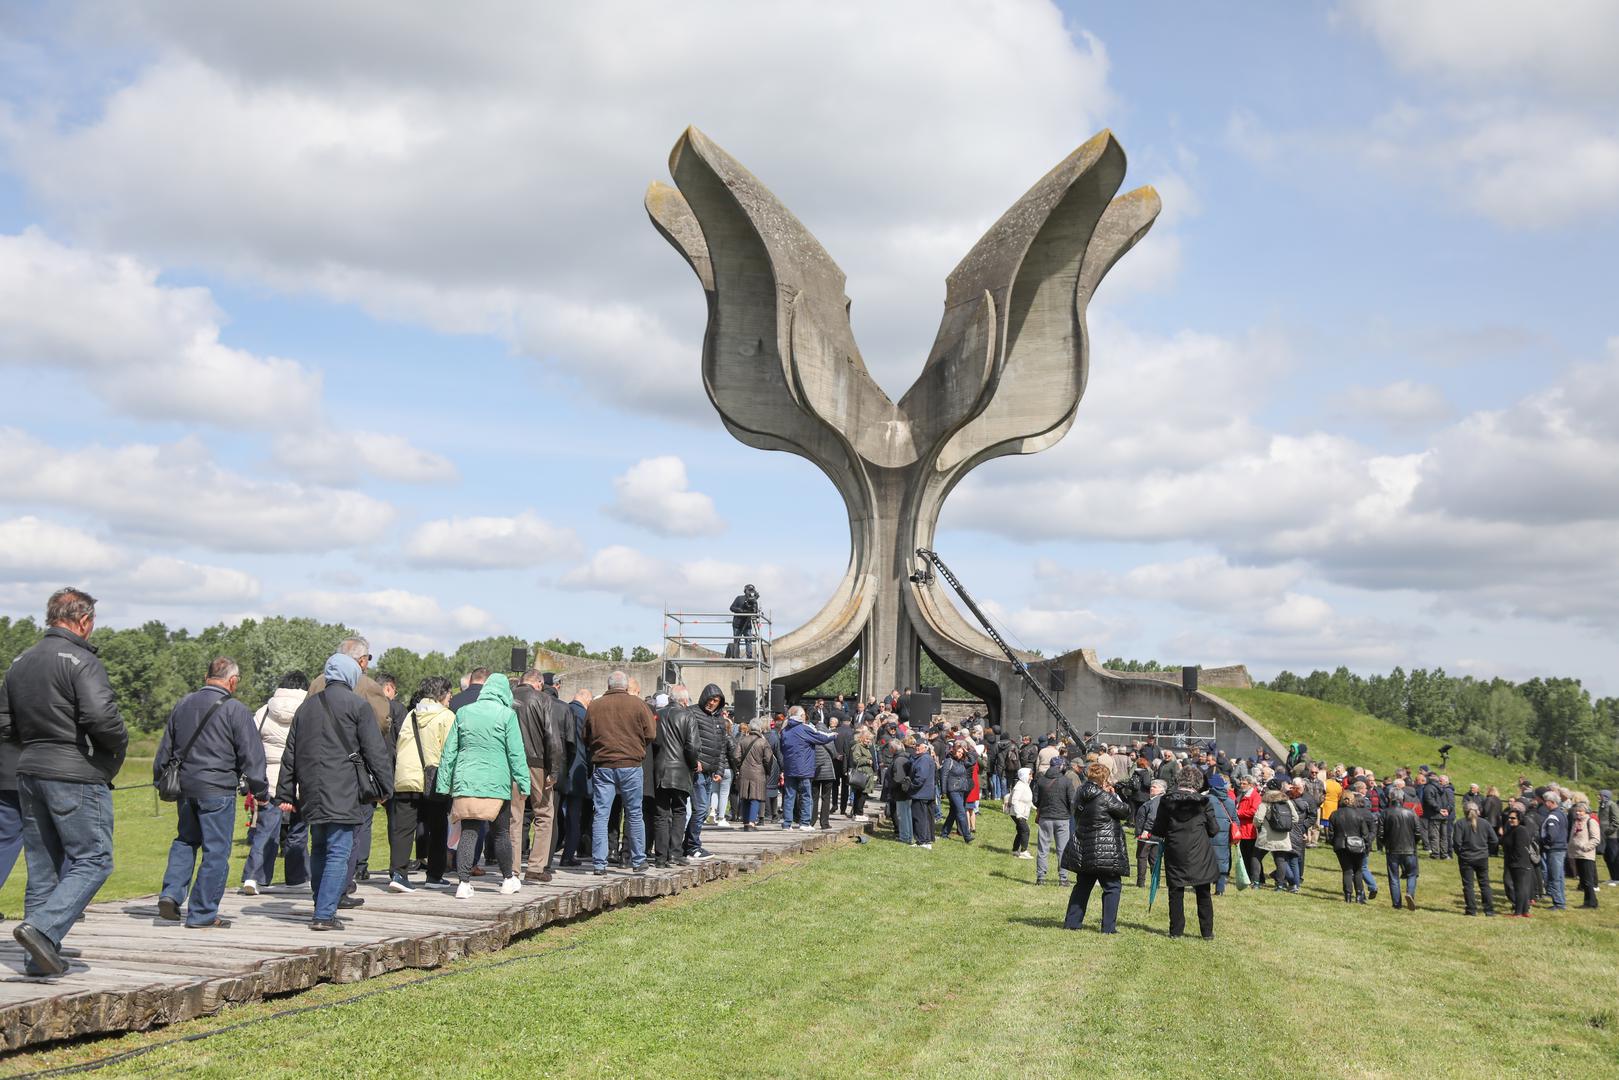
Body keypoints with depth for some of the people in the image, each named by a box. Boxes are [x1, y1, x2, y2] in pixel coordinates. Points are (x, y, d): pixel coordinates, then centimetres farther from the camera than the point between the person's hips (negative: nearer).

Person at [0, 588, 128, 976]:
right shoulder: (81, 661, -12)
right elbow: (101, 717, -24)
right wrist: (118, 746, -6)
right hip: (76, 775, -8)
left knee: (43, 868, 11)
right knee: (92, 860, -2)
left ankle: (41, 958, 13)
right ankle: (43, 929, -17)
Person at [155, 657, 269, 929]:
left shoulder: (183, 704, 10)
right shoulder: (235, 710, -9)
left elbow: (165, 746, 18)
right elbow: (251, 754, -8)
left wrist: (161, 778, 29)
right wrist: (260, 791, -2)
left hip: (185, 785, 6)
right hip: (217, 789, -6)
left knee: (186, 840, 23)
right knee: (216, 850, 1)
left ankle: (171, 894, 9)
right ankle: (202, 914, 4)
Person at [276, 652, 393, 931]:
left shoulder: (306, 706, 15)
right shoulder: (357, 705, -4)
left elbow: (290, 754, 16)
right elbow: (375, 751, -6)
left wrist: (286, 794, 19)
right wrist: (385, 787, 1)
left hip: (313, 793, 6)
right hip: (344, 793, -6)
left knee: (319, 850, 17)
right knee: (339, 852, -5)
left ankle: (323, 905, 24)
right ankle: (325, 914, -10)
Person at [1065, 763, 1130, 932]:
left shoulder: (1080, 796, 5)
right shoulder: (1106, 798, -16)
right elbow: (1125, 812, -6)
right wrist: (1115, 795, 7)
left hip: (1085, 848, 7)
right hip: (1107, 851, -7)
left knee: (1082, 885, 17)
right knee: (1111, 887, 5)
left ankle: (1071, 922, 18)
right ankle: (1108, 926, 3)